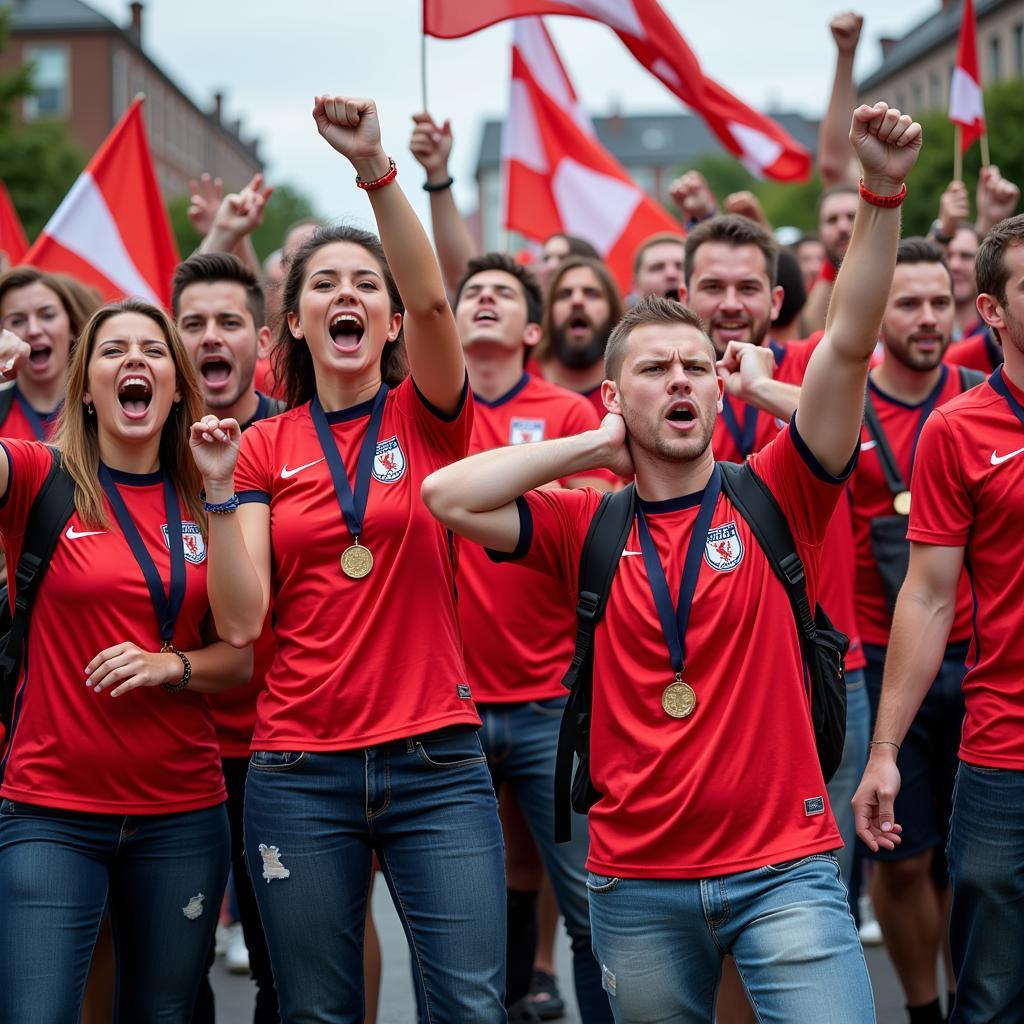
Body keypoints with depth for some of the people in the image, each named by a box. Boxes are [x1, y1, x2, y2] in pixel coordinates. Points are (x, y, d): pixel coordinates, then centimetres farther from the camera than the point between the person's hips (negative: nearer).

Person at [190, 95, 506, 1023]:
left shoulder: (426, 417, 3)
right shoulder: (266, 447, 7)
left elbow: (432, 300, -18)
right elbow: (241, 619, -2)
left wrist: (376, 169, -29)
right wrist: (221, 490, -12)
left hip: (435, 762, -1)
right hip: (300, 766, 1)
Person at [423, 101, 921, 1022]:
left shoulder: (772, 498, 0)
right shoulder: (586, 524, 4)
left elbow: (849, 342, -10)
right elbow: (447, 495, -9)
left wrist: (884, 193, -21)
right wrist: (592, 447, -3)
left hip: (781, 867, -2)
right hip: (638, 883, 2)